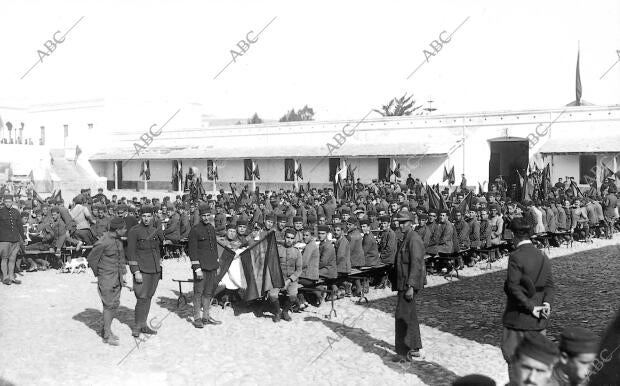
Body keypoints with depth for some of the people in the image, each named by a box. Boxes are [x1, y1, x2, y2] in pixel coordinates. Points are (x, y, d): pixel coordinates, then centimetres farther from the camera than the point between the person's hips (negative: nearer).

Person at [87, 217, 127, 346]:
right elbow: (91, 258, -10)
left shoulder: (118, 240, 5)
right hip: (106, 279, -8)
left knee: (115, 304, 12)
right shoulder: (103, 242, -20)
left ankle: (106, 330, 26)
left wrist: (122, 274, 17)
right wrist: (98, 274, -1)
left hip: (117, 278, 8)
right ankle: (107, 335, 5)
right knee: (109, 305, -4)